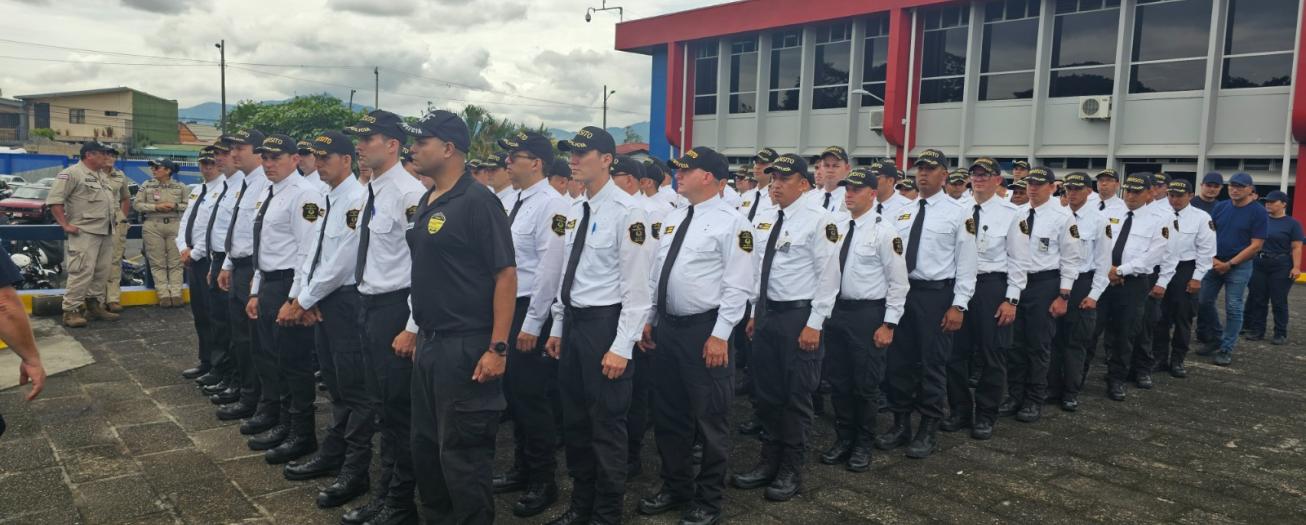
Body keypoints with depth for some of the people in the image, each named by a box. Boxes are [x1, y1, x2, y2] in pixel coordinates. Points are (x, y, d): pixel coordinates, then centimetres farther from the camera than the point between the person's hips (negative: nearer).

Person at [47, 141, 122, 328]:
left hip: (106, 233, 9)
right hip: (85, 233, -9)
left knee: (101, 272, 11)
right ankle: (71, 311, -7)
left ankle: (94, 306, 19)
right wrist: (65, 225, -15)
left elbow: (112, 200, 30)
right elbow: (54, 200, -14)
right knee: (82, 272, -12)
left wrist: (115, 220, 20)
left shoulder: (102, 175, 18)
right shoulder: (71, 173, -9)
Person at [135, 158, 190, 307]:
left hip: (175, 226, -1)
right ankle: (164, 295, -1)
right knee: (157, 263, -2)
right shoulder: (147, 186, 9)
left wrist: (175, 206, -10)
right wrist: (156, 207, -7)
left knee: (176, 262, -2)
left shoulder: (180, 187, 7)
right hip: (152, 226, 1)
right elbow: (136, 204, 6)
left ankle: (176, 294, 0)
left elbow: (189, 205, 6)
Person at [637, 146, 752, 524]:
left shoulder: (731, 222, -11)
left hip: (705, 330, -7)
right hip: (666, 326, 8)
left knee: (710, 419, 5)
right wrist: (648, 319, 12)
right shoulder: (673, 219, 12)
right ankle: (676, 488, 33)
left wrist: (720, 334, -19)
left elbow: (738, 284, -15)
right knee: (668, 416, 16)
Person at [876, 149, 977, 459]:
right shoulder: (903, 213, 10)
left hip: (936, 294, -5)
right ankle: (900, 424, 23)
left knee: (932, 364, 3)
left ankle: (927, 431, 16)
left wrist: (958, 305, -12)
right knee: (899, 361, 9)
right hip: (901, 291, 5)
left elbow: (966, 263, -7)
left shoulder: (957, 214, -4)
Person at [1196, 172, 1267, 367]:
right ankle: (1215, 339, 23)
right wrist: (1212, 259, -6)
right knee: (1203, 302, 5)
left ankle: (1226, 349, 8)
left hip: (1239, 267, -4)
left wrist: (1229, 264, -12)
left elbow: (1256, 245, -9)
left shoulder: (1258, 212, -7)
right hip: (1214, 263, 4)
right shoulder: (1220, 207, 5)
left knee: (1233, 309, -1)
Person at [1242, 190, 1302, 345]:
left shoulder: (1292, 223, -2)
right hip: (1259, 264, 4)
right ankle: (1256, 330, 14)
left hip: (1281, 266, -4)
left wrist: (1296, 267, -17)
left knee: (1279, 301, 0)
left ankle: (1281, 333, 9)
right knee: (1257, 299, 6)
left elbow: (1296, 248, -8)